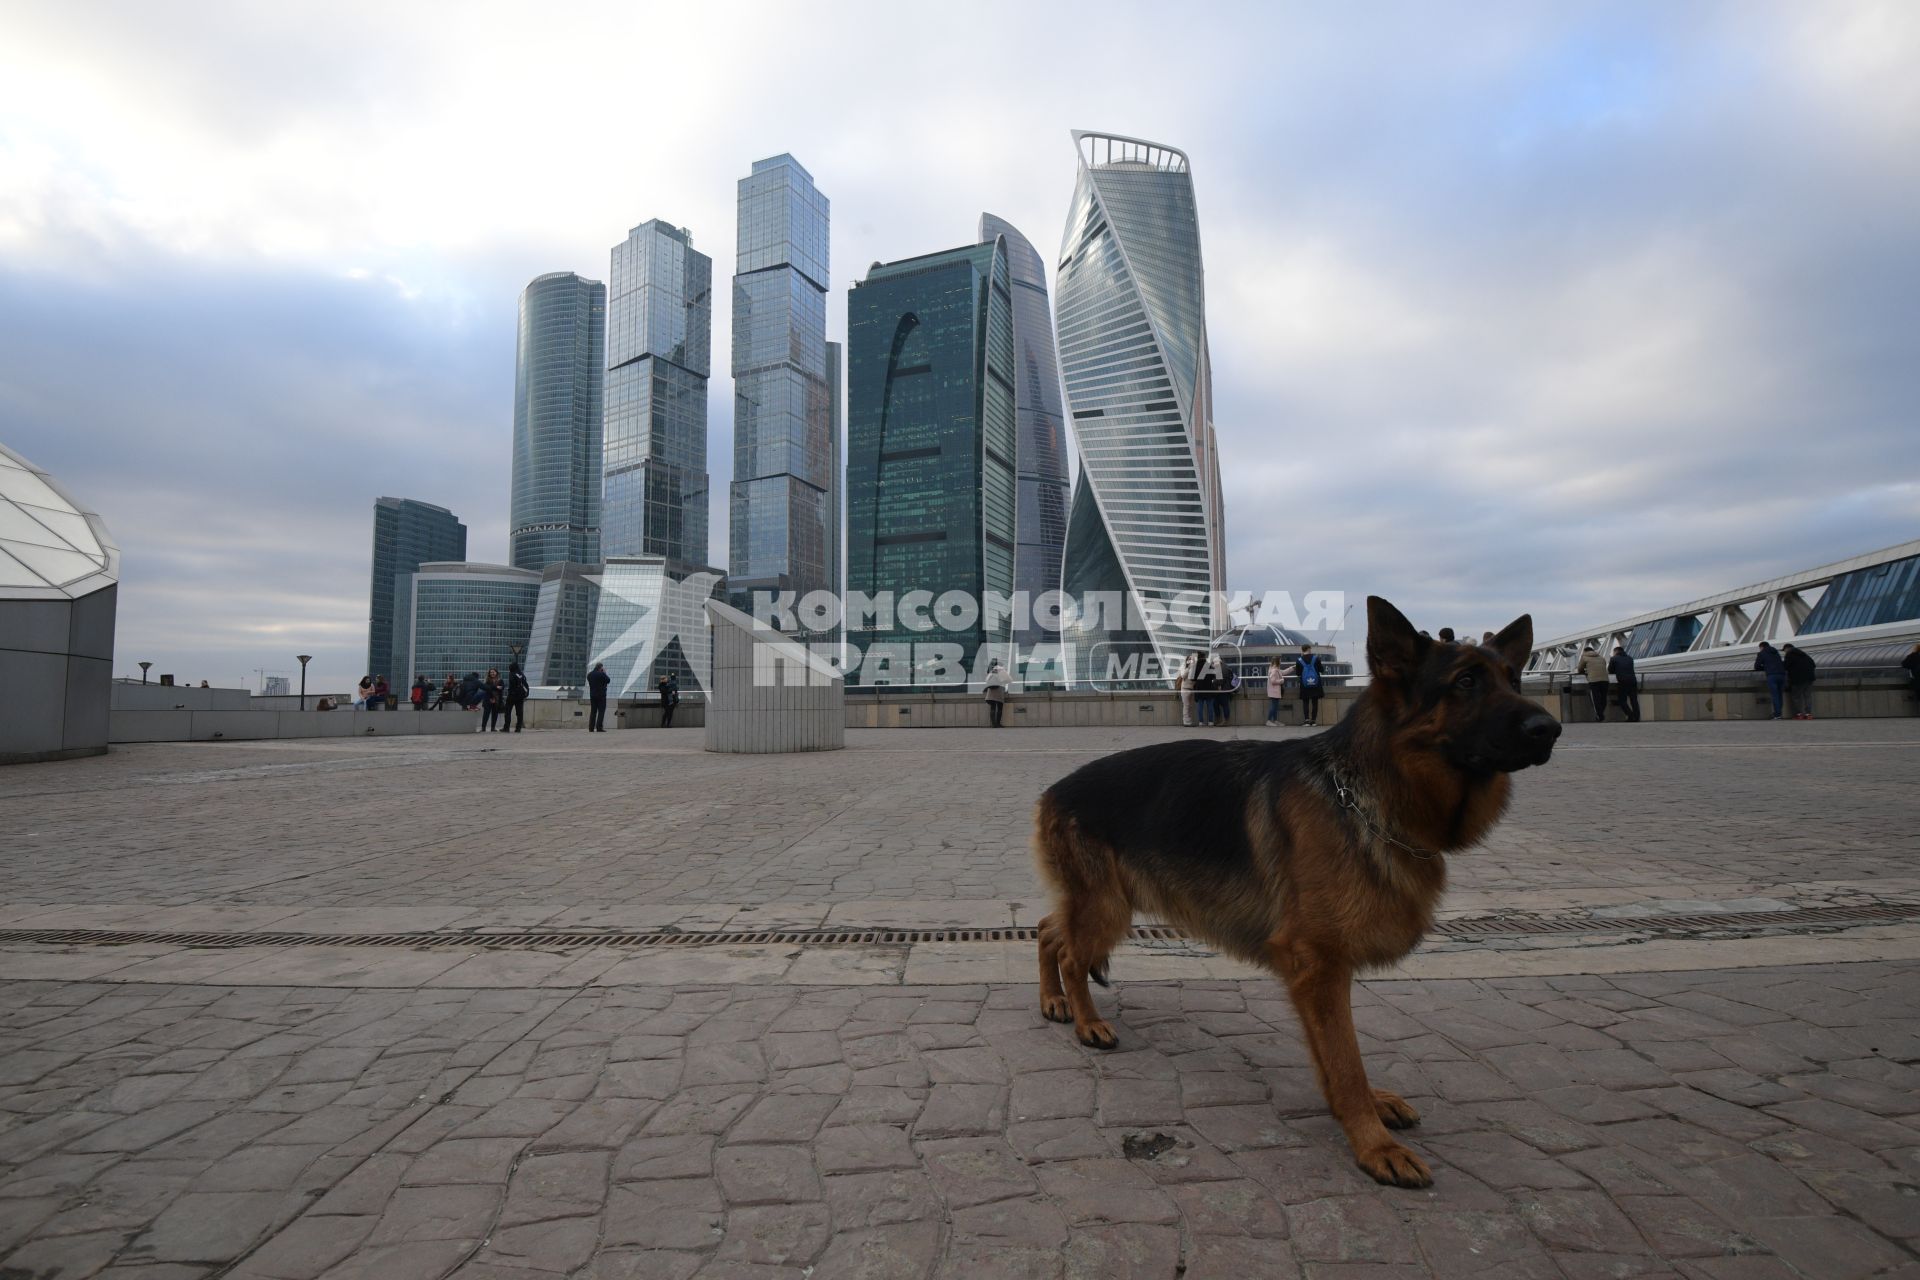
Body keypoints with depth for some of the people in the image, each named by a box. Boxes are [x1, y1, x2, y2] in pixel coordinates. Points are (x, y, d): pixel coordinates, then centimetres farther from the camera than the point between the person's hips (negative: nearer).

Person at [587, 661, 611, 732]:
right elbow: (608, 680, -3)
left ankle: (591, 728, 6)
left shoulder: (589, 674, 7)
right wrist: (604, 673, 6)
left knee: (593, 711, 10)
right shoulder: (601, 674, -13)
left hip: (592, 695, 6)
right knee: (601, 711, -3)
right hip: (601, 695, -6)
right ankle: (599, 727, -9)